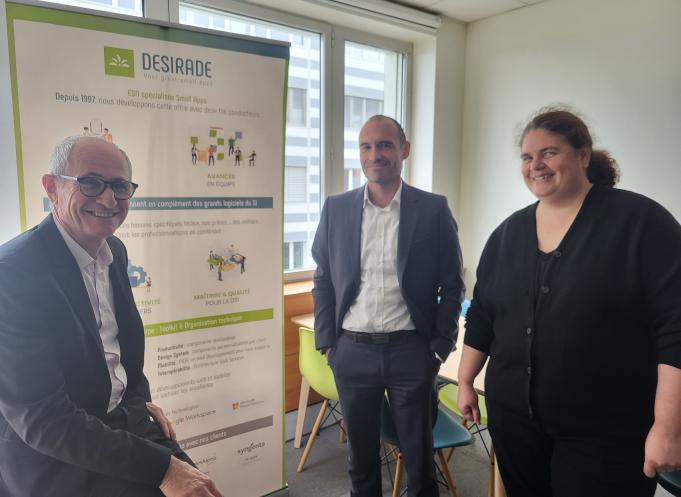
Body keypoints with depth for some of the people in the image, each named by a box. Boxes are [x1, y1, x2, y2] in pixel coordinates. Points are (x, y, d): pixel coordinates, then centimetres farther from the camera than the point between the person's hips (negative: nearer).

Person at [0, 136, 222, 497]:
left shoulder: (115, 251, 2)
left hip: (124, 419, 7)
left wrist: (140, 398, 6)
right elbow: (40, 418, -24)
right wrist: (161, 467, -26)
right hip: (54, 456, -6)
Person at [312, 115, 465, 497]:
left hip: (411, 351, -1)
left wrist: (440, 348, -4)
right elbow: (323, 282, 7)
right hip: (352, 352, 2)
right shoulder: (336, 209, 2)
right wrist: (327, 343, 3)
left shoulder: (434, 209, -4)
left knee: (419, 457, 13)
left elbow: (452, 285, 0)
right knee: (361, 455, 18)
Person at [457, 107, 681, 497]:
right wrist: (466, 382, 14)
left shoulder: (640, 221, -10)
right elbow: (481, 318, 11)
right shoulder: (508, 233, 5)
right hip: (513, 417, 5)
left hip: (605, 431, -4)